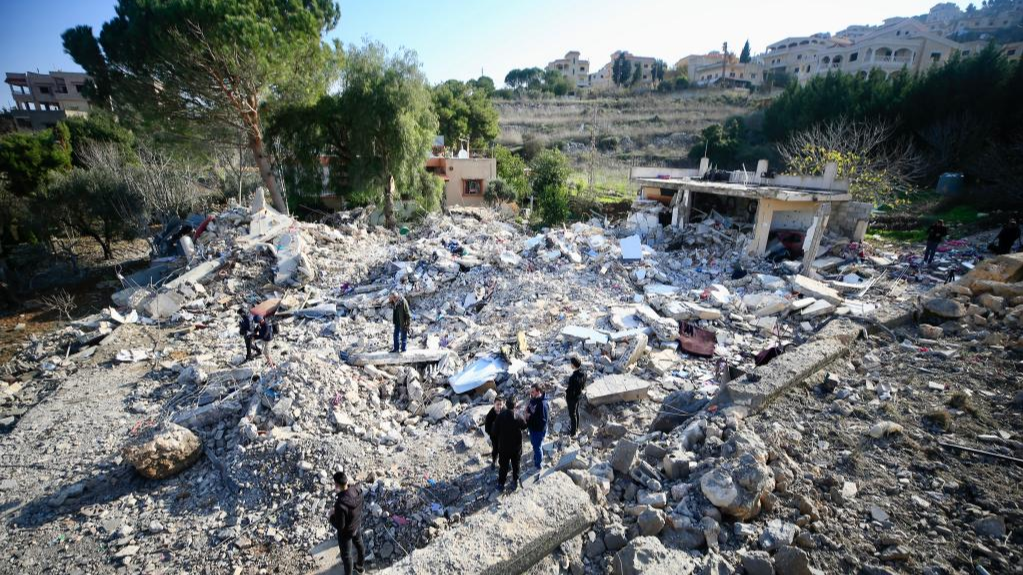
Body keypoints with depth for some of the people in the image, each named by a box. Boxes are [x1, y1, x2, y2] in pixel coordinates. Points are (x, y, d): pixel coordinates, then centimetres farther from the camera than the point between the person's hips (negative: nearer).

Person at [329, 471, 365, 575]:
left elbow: (339, 525, -28)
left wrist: (332, 515, -11)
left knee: (346, 554, 21)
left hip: (346, 531, -7)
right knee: (359, 545, 31)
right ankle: (360, 566, 57)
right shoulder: (356, 490, -22)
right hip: (357, 524, 7)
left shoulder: (340, 504, -41)